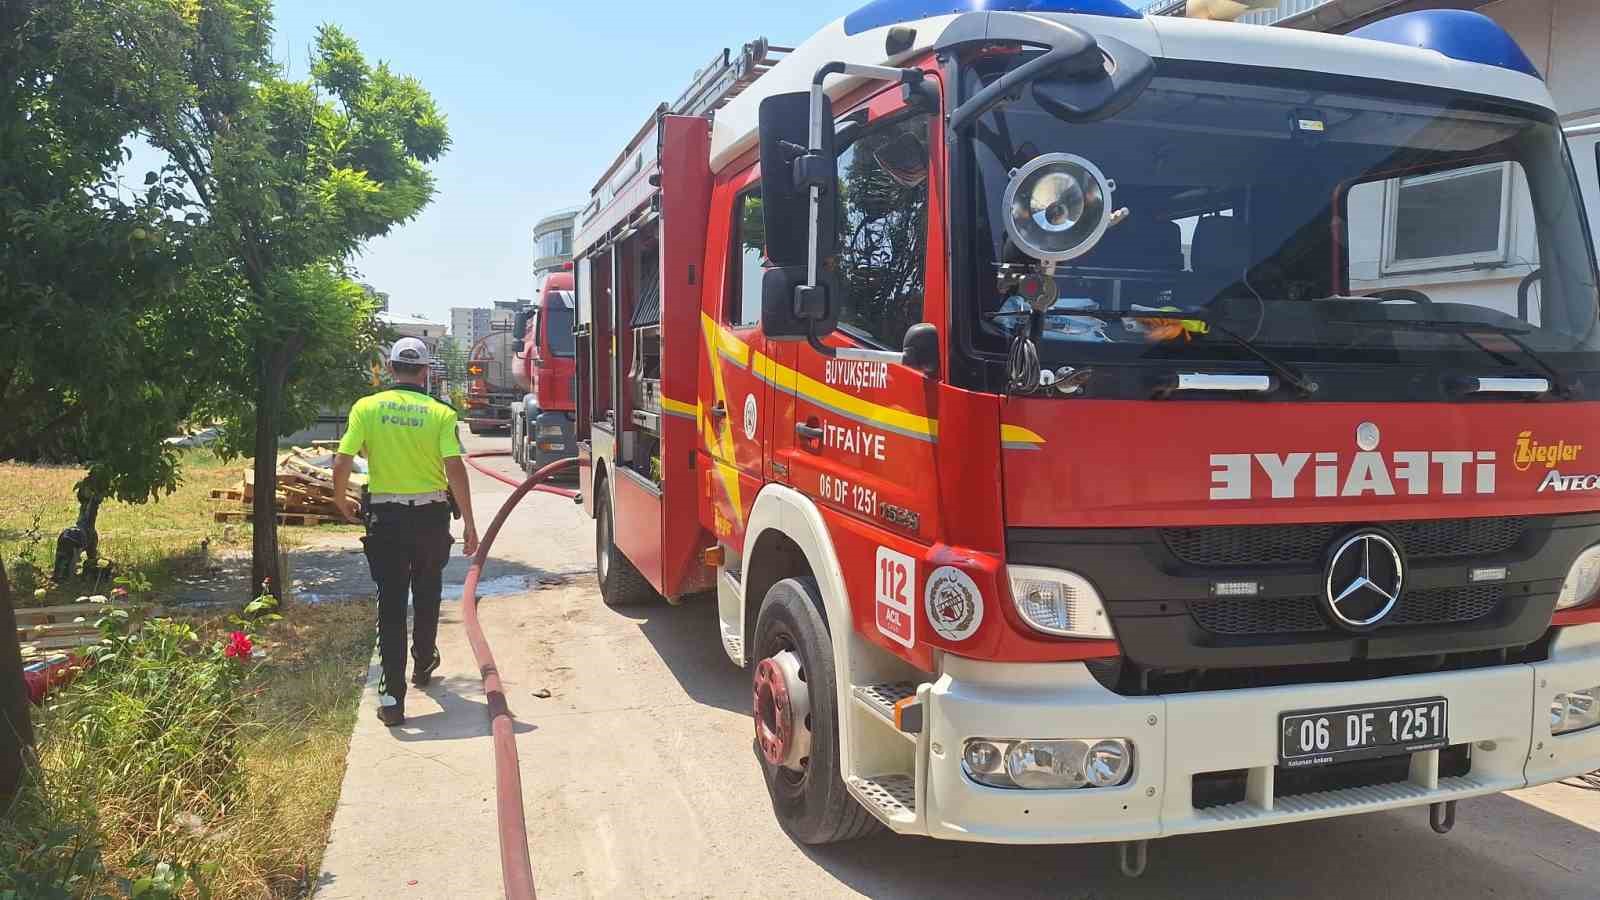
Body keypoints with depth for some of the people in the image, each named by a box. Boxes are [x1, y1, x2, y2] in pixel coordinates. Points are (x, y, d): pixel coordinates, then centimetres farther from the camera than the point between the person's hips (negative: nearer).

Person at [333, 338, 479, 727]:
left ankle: (392, 695, -3)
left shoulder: (366, 407, -4)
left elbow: (341, 464, -8)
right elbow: (455, 468, -15)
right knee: (427, 596, 22)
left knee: (391, 604, 3)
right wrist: (469, 523, -10)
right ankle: (423, 666, 40)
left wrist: (341, 501, 11)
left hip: (385, 516, -1)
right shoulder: (440, 413, -6)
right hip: (431, 515, 1)